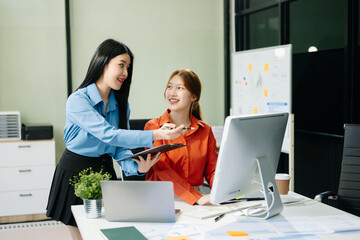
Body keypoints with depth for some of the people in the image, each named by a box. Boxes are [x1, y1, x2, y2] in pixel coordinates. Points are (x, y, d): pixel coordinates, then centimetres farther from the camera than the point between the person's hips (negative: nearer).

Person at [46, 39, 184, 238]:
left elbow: (120, 147, 0)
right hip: (76, 174, -5)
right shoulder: (78, 100, -19)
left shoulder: (121, 104, 3)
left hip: (105, 170, 6)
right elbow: (108, 135, -30)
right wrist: (154, 135, -39)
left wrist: (137, 167, -22)